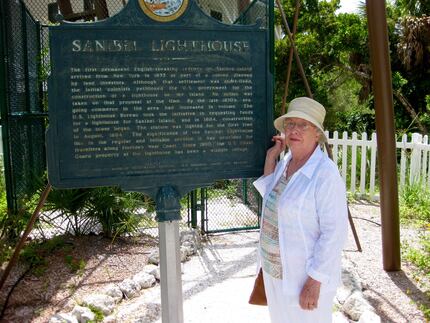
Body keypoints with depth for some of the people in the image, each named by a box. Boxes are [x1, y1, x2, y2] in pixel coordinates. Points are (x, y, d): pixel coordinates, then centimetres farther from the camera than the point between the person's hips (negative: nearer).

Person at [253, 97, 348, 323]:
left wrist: (314, 282, -21)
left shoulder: (325, 174, -23)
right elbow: (271, 199, 14)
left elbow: (334, 232, -22)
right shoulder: (286, 161, 2)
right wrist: (270, 158, 2)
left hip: (305, 275, -8)